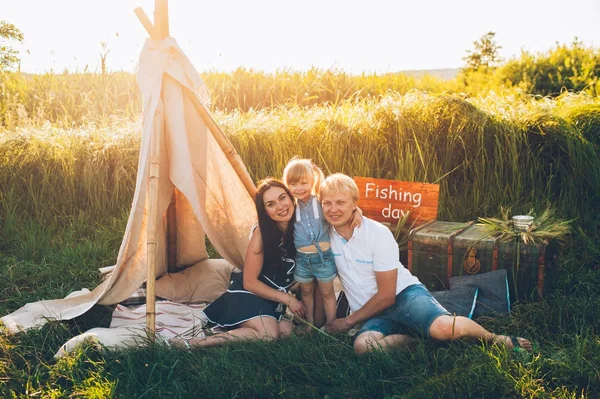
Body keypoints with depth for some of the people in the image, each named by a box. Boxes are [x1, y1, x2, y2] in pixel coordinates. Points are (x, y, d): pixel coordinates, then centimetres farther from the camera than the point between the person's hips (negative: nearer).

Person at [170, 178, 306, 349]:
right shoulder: (262, 233, -18)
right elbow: (250, 282, -15)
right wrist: (288, 299, -15)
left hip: (273, 299, 6)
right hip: (248, 293, -5)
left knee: (286, 330, -23)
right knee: (269, 335, -30)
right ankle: (193, 344, -25)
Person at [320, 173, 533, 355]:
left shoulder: (378, 234, -14)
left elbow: (386, 296, -11)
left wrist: (350, 320, -7)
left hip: (403, 294, -3)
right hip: (373, 315, 3)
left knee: (445, 327, -35)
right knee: (363, 345, -35)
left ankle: (495, 339, -1)